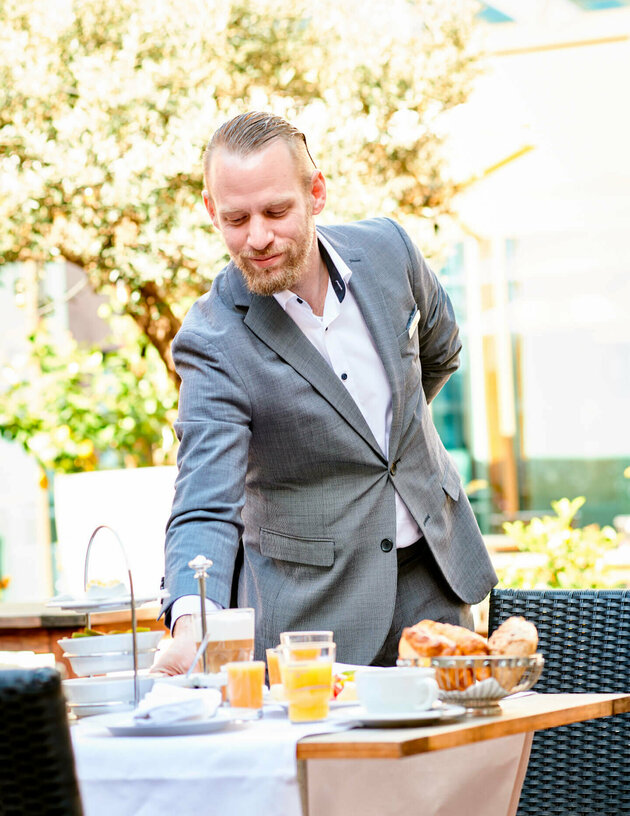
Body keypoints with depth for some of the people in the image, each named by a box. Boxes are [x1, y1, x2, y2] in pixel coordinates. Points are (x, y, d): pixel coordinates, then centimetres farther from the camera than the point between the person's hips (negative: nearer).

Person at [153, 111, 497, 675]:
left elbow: (440, 351, 17)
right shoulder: (213, 342, -21)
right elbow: (206, 509, -28)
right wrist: (191, 623, -44)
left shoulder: (386, 249, -6)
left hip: (432, 575, 5)